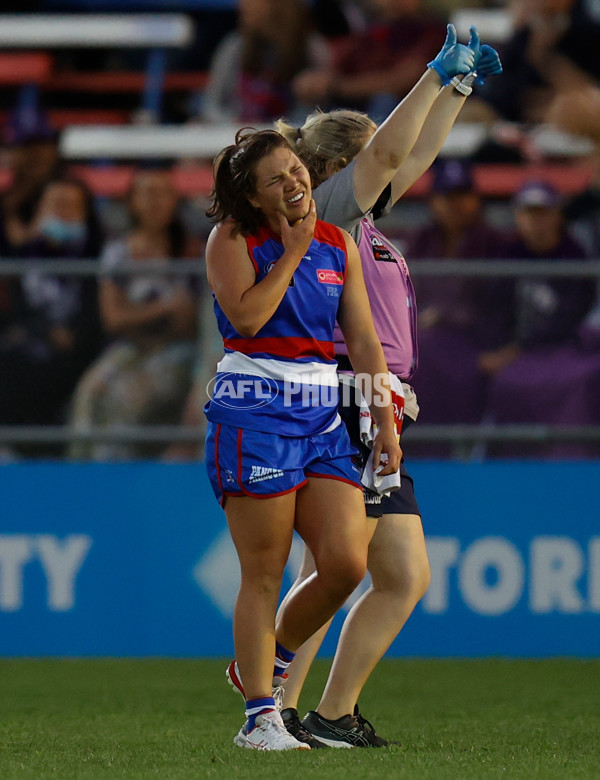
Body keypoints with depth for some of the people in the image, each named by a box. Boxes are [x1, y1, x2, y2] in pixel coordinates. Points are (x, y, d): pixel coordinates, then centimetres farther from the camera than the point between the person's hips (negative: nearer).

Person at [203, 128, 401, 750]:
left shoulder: (338, 245, 12)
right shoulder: (232, 241, -1)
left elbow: (363, 338, 13)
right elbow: (246, 315, -17)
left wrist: (386, 421, 8)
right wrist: (291, 253, -9)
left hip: (322, 417, 5)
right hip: (253, 413, -5)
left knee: (346, 563, -6)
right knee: (263, 576, -5)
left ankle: (269, 662, 18)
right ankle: (259, 718, 0)